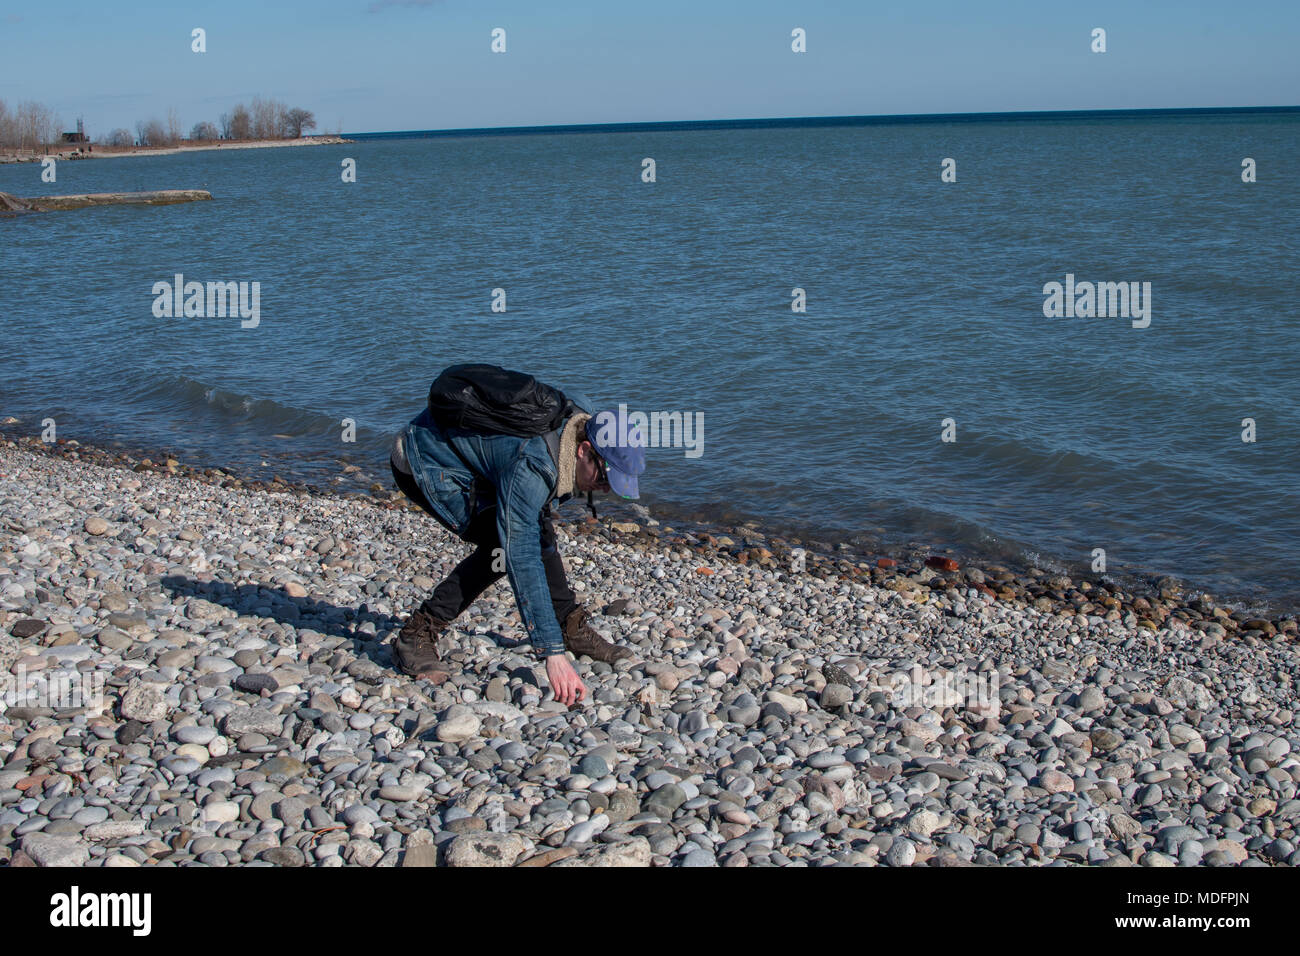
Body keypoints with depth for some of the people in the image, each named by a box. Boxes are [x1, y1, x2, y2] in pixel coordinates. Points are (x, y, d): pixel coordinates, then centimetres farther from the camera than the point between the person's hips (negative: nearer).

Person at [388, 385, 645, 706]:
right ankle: (417, 635, -14)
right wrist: (553, 654, -41)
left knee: (536, 531, 2)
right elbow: (521, 560, -39)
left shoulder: (586, 423, -13)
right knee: (505, 547, -20)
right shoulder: (531, 466, -37)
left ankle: (573, 629, 15)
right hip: (423, 461, -9)